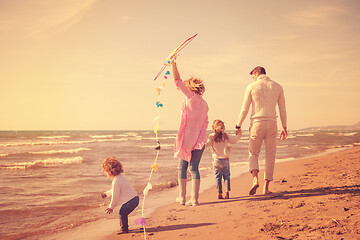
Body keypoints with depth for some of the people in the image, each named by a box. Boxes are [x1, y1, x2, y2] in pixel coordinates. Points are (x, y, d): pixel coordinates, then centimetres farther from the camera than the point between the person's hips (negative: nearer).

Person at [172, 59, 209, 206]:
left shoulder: (191, 97, -5)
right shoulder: (204, 103, 13)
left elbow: (178, 82, -9)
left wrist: (173, 64, -6)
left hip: (188, 138, -5)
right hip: (200, 139, 5)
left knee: (182, 167, 7)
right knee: (194, 168, 6)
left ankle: (182, 197, 11)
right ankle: (194, 199, 2)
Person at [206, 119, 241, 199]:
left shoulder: (211, 136, -7)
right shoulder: (226, 136, -1)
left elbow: (207, 143, -20)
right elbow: (233, 141, 9)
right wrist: (238, 135, 24)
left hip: (216, 159, -1)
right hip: (225, 160, 1)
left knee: (218, 177, 4)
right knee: (226, 176, 13)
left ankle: (219, 193, 2)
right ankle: (227, 190, -1)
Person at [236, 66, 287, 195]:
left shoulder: (251, 87, -1)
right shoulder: (277, 87, 7)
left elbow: (244, 109, -2)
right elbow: (282, 109, 7)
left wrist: (238, 126, 6)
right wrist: (284, 128, 13)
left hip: (256, 123, -2)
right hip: (271, 123, 2)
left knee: (253, 153, 13)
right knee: (270, 155, 10)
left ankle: (255, 178, -11)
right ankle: (266, 187, 9)